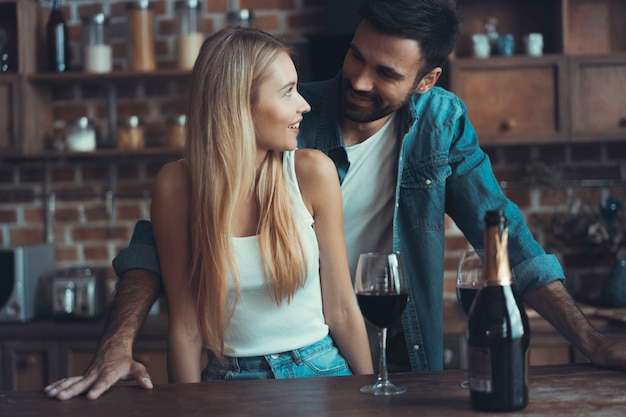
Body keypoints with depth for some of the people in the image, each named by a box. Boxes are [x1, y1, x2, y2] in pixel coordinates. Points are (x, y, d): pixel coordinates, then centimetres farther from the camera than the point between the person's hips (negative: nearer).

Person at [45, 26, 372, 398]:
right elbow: (185, 327, -1)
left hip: (319, 371, 0)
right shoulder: (178, 185, -5)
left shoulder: (311, 172, -6)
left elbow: (341, 309, 0)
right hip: (229, 379, 0)